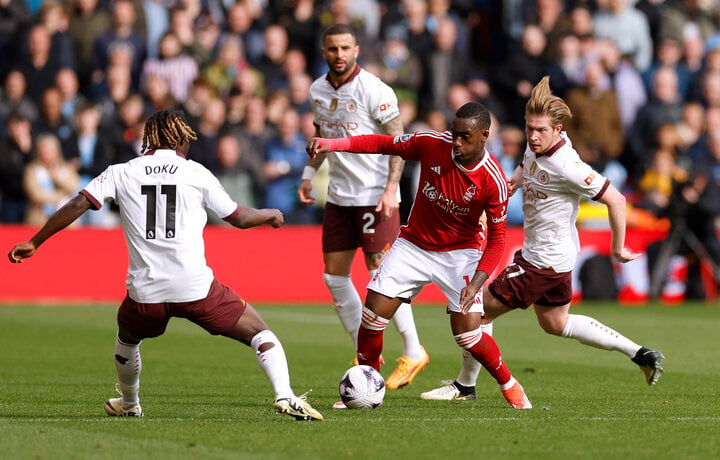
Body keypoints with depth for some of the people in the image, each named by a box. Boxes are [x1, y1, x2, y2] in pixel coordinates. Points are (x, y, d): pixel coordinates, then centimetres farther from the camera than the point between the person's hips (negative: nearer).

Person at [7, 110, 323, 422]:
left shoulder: (120, 173, 8)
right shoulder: (196, 173, 6)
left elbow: (78, 205, 0)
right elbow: (239, 217, 16)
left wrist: (34, 243, 8)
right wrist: (271, 215, 37)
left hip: (145, 293, 2)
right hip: (195, 288, -2)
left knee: (127, 337, 36)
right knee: (260, 333, 8)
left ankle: (129, 404, 50)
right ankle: (284, 396, -13)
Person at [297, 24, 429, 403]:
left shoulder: (374, 90, -13)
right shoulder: (318, 90, 7)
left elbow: (398, 140, -12)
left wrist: (391, 188, -18)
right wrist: (308, 174, 14)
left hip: (375, 194, -7)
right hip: (339, 196, 7)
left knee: (381, 274, -9)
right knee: (334, 277, 5)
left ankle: (413, 353, 5)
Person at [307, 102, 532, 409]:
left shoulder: (493, 180, -22)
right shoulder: (432, 144, -17)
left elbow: (497, 237, -14)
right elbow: (384, 144, -4)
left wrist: (476, 283, -25)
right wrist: (333, 144, -15)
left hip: (460, 253, -3)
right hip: (413, 245, 3)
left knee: (468, 335, -12)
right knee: (372, 317, -6)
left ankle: (509, 385, 16)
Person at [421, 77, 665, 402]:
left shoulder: (567, 166, -28)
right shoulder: (536, 147, -2)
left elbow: (615, 200, -25)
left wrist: (618, 250, -17)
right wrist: (514, 180, 2)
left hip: (545, 261, -10)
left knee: (482, 308, -2)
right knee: (555, 324, 25)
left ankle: (465, 385, 14)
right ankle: (640, 354, 27)